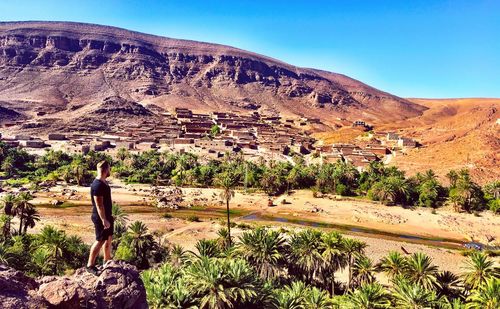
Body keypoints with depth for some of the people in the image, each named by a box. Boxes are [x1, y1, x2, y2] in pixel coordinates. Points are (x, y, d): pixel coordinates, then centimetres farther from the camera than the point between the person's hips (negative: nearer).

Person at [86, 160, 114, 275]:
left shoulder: (104, 182, 8)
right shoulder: (97, 185, -23)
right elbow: (99, 205, -25)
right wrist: (104, 220, -25)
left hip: (107, 215, 10)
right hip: (100, 217, -10)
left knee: (109, 238, 19)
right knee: (100, 241, -2)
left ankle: (107, 260, 33)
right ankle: (90, 265, 8)